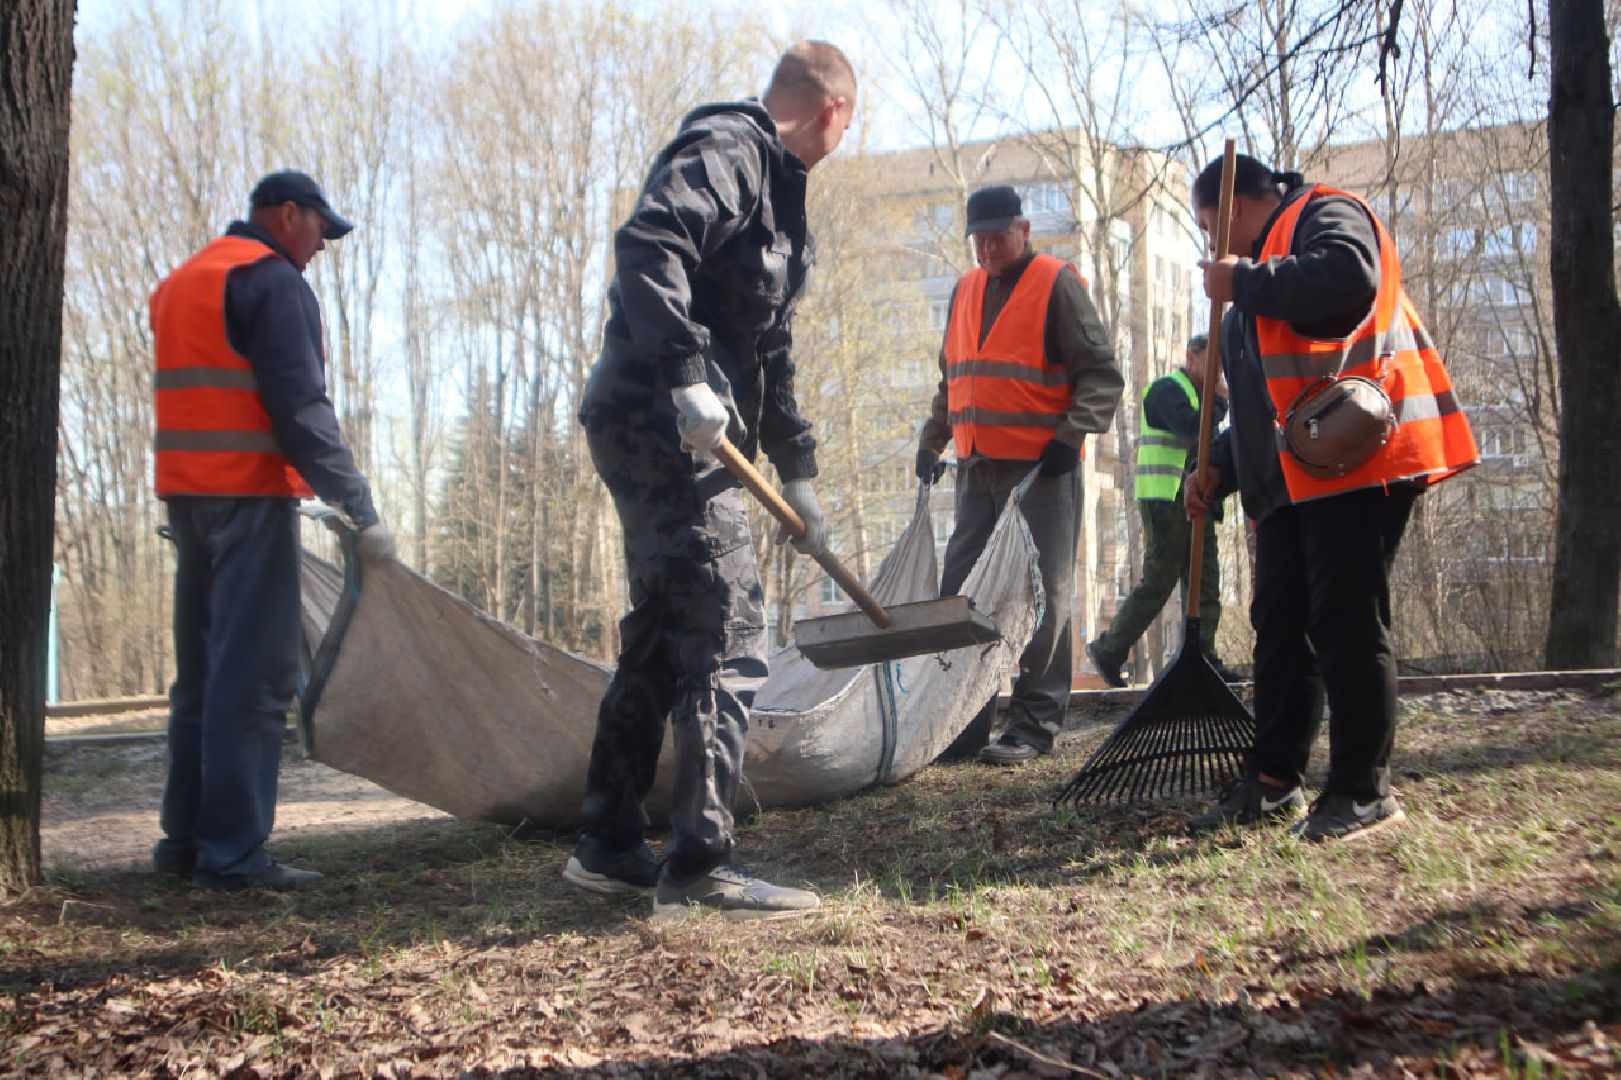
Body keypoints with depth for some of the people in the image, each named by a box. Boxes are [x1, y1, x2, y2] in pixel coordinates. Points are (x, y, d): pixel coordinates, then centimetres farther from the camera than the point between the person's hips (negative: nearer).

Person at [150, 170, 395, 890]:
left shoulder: (178, 283, 23)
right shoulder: (273, 281, -7)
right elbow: (300, 408, -17)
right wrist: (361, 509, -17)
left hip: (185, 491, 9)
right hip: (250, 493, -9)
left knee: (203, 667, 13)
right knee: (255, 672, -8)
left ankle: (186, 836, 18)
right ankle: (233, 854, -8)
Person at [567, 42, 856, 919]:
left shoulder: (775, 189, 24)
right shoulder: (724, 150, -7)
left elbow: (771, 352, 27)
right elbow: (645, 245, -26)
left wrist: (797, 475, 25)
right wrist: (685, 374, -33)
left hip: (673, 434, 10)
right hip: (663, 426, -10)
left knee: (659, 639, 14)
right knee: (727, 637, -11)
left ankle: (608, 846, 23)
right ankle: (697, 867, -7)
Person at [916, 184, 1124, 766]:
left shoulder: (1057, 283, -3)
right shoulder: (965, 291, 17)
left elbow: (1101, 374, -6)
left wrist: (1070, 435, -17)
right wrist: (932, 440, 19)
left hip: (1042, 469, -7)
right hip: (976, 470, 7)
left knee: (1043, 597, -4)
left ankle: (1034, 724, 2)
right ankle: (965, 722, 12)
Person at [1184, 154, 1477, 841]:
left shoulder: (1325, 214, 1)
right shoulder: (1263, 268, 29)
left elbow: (1349, 278, -25)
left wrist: (1242, 282, -14)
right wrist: (1217, 469, 19)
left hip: (1357, 458, -10)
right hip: (1291, 478, 10)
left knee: (1346, 622, -8)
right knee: (1279, 624, 10)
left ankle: (1364, 791, 0)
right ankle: (1272, 781, 17)